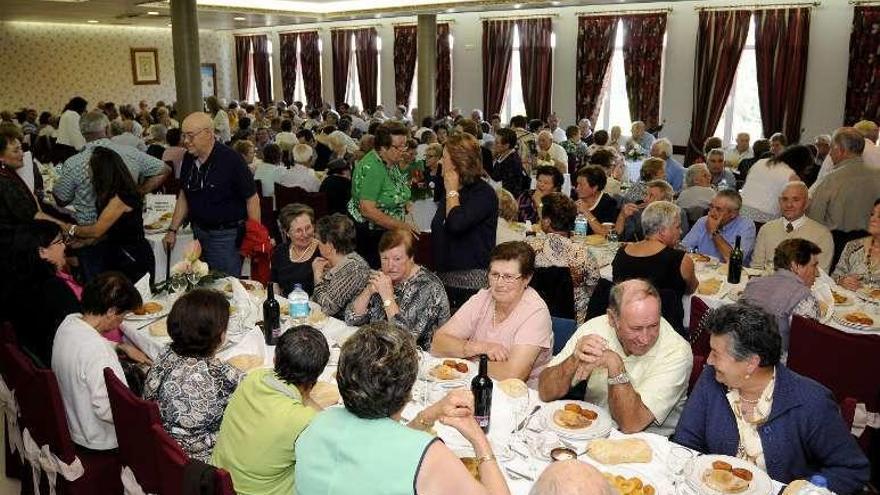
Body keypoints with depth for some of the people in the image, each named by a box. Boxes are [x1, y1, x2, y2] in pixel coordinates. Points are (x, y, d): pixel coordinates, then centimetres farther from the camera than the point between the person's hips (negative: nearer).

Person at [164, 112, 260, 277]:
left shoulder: (231, 159, -16)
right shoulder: (189, 158, 4)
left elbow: (252, 199, -14)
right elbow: (184, 195, 15)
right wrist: (173, 230, 11)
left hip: (225, 235, -6)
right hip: (198, 231, 6)